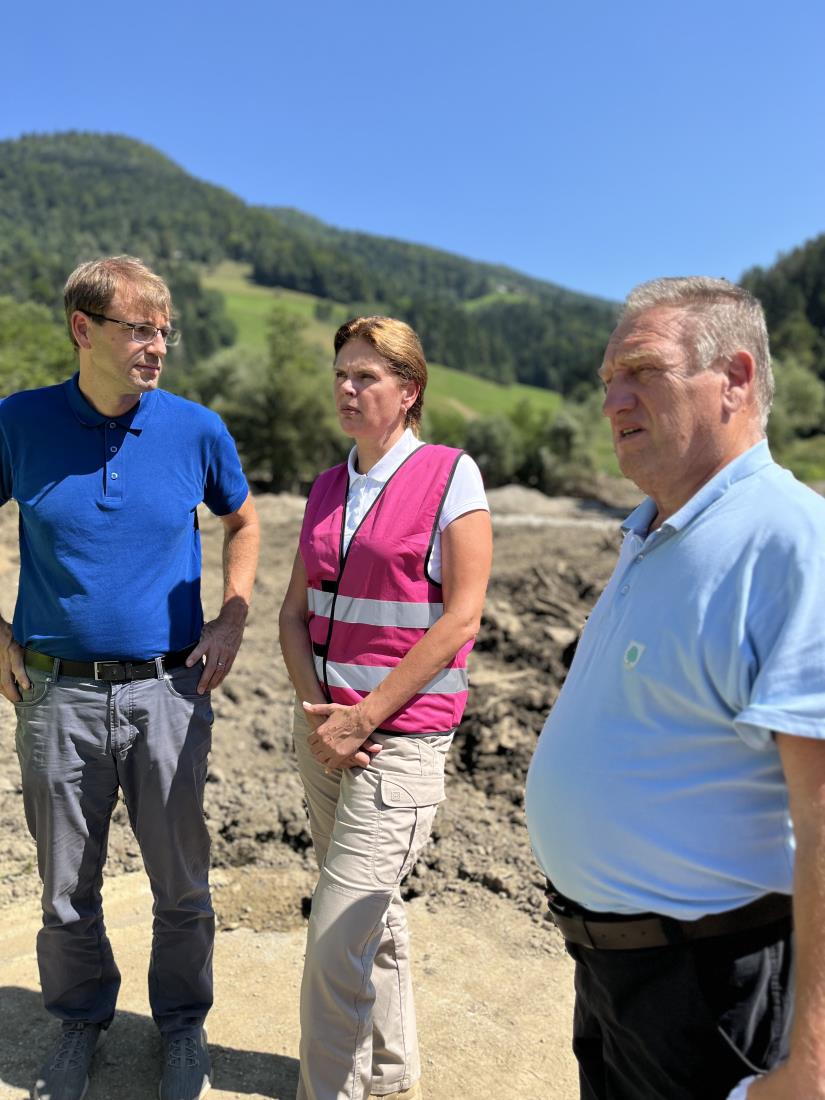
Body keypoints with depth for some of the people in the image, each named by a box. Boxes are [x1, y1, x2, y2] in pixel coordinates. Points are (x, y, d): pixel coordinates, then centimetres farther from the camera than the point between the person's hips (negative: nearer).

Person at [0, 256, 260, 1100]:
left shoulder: (196, 429, -2)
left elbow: (242, 522, 13)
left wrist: (230, 623, 3)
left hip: (169, 689, 0)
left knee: (182, 886, 12)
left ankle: (182, 1023, 37)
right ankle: (81, 1021, 42)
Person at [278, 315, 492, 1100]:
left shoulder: (449, 475, -9)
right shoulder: (327, 488, 9)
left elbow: (460, 618, -13)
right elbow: (295, 610, 9)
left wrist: (364, 716, -14)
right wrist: (315, 710, -6)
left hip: (401, 734, -6)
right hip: (323, 729, 7)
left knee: (337, 937, -6)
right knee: (370, 914, 20)